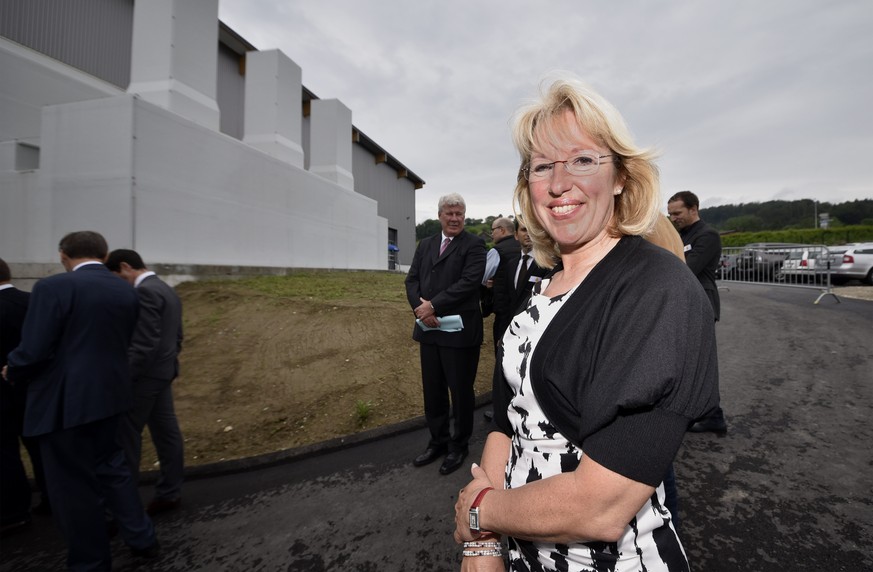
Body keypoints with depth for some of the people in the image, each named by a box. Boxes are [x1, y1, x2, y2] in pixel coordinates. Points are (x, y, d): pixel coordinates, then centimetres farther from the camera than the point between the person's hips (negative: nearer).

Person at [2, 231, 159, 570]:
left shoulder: (53, 287, -15)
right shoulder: (127, 292, 4)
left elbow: (34, 351, -16)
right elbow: (120, 344, 9)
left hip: (64, 402, -6)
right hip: (109, 395, 7)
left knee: (72, 486, 10)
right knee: (110, 467, 23)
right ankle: (142, 539, 31)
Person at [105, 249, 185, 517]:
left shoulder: (145, 292, -17)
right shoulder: (168, 290, 14)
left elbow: (144, 343, -23)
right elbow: (177, 336, 17)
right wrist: (167, 365, 21)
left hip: (144, 375, -10)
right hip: (163, 373, 10)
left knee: (125, 436, 3)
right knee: (166, 432, 12)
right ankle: (169, 493, 21)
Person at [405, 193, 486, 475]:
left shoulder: (474, 245, -5)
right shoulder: (425, 244, 13)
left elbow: (469, 282, -18)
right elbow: (412, 279, 7)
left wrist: (433, 306, -20)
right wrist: (420, 308, -11)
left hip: (460, 331, -5)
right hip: (429, 330, 6)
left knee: (461, 391, 10)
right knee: (432, 390, 16)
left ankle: (459, 445, 31)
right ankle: (438, 441, 37)